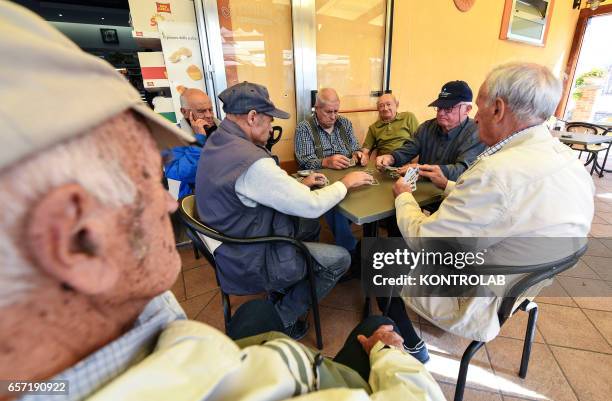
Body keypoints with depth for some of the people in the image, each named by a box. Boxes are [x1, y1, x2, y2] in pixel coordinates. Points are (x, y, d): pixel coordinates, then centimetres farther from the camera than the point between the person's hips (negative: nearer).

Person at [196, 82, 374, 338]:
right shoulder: (251, 161, -32)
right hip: (250, 263, -9)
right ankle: (282, 320, 14)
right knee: (340, 258, 0)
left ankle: (282, 292, 34)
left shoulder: (217, 142, 0)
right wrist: (345, 183, -7)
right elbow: (312, 207, -25)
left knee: (311, 226, 22)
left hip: (232, 243, 9)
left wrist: (300, 185, 4)